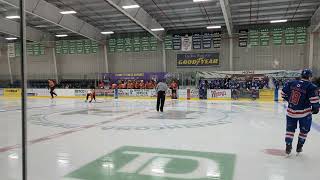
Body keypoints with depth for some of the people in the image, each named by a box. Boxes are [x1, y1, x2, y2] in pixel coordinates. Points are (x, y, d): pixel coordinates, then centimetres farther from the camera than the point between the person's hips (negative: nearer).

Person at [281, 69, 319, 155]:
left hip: (291, 111, 4)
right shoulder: (311, 87, -10)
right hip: (305, 113, -3)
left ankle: (288, 147, 12)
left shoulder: (291, 83, 2)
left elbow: (283, 93, 9)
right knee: (304, 130, 18)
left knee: (290, 129, 16)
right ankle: (299, 147, 25)